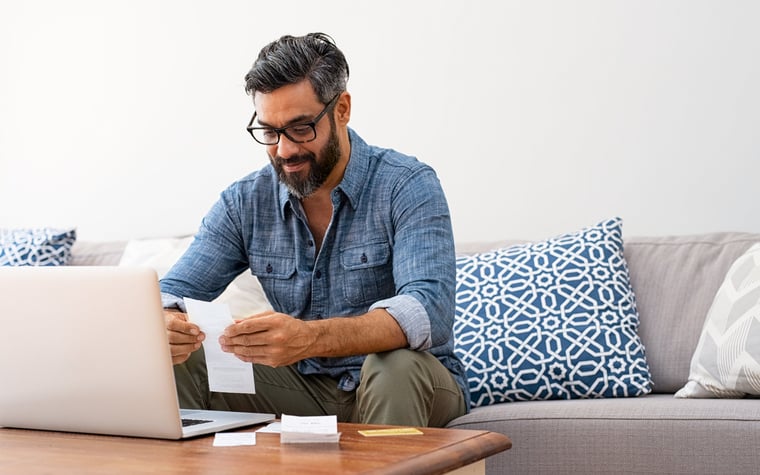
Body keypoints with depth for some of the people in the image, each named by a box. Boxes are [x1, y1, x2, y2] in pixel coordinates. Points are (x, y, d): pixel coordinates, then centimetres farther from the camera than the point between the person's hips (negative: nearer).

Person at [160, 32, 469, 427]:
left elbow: (430, 312, -30)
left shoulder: (407, 187, -15)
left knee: (396, 364, -37)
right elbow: (172, 293, -3)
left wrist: (309, 337, -48)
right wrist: (164, 326, -31)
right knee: (181, 361, -16)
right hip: (306, 387, 3)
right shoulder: (244, 202, 0)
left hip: (409, 390, -3)